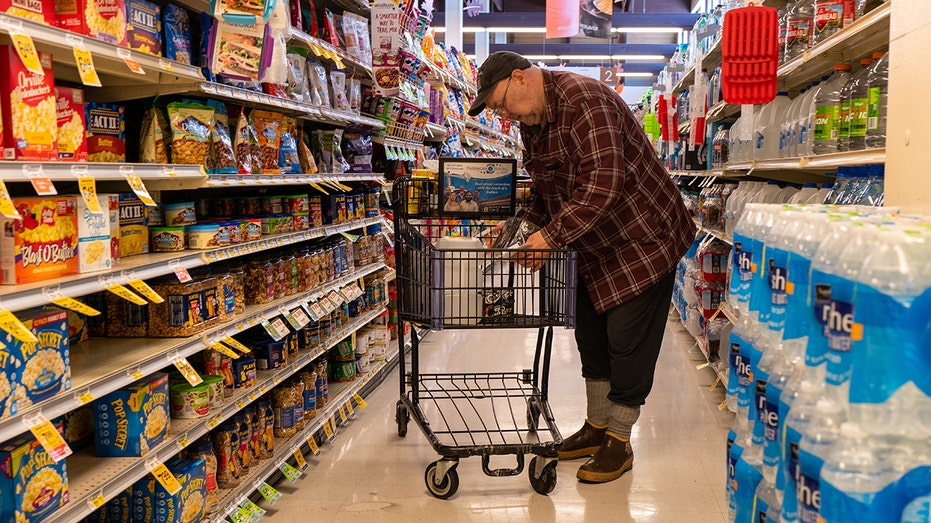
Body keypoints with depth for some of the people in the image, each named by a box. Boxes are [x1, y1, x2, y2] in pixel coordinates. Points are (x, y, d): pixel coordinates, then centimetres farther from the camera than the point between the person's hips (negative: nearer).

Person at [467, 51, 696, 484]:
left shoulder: (583, 100, -24)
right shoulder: (532, 119, 6)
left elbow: (602, 185, -34)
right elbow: (547, 189, 17)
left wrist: (550, 237, -33)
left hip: (642, 240, -9)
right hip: (593, 248, 10)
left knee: (628, 342, -3)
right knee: (591, 335, 14)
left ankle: (619, 443, 10)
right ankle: (596, 426, 28)